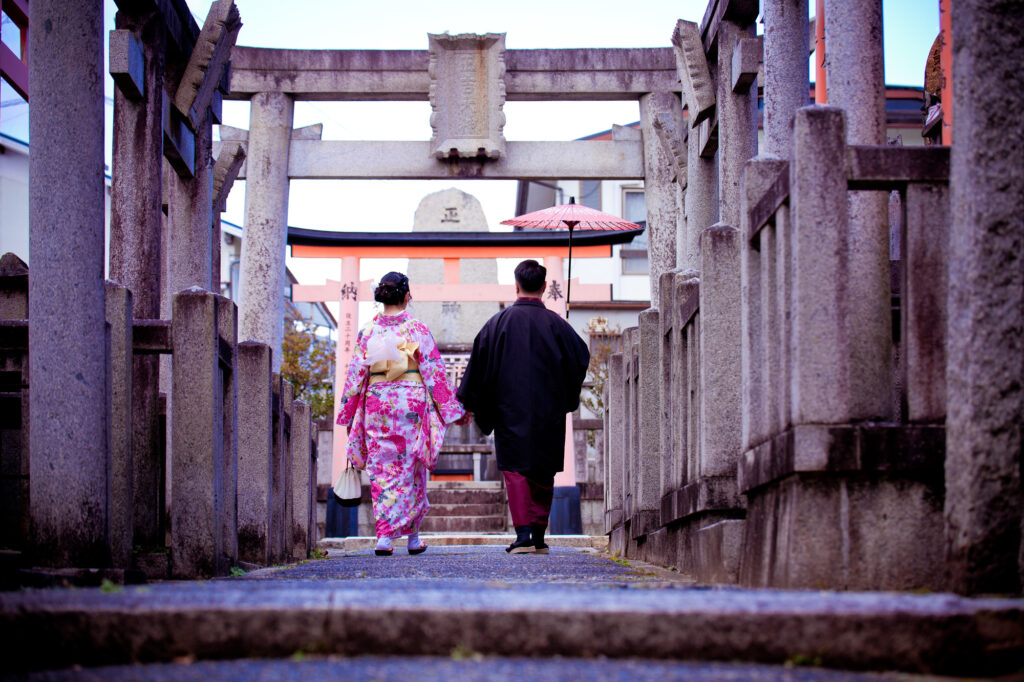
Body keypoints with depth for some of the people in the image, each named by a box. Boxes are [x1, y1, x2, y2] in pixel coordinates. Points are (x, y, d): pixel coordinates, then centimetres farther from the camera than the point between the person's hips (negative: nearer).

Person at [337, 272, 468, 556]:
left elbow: (356, 374, 3)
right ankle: (412, 536, 13)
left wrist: (348, 415, 11)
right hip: (411, 402, -1)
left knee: (382, 469, 5)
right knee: (409, 469, 8)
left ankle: (384, 536, -5)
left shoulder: (368, 331, 2)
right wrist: (454, 409, 3)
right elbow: (434, 371, -3)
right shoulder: (417, 329, -4)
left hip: (377, 404, 1)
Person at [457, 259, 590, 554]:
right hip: (548, 412, 1)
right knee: (543, 472, 11)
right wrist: (565, 398, 19)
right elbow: (581, 357, 2)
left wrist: (470, 402, 8)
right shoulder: (555, 324, -2)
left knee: (515, 468, 0)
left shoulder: (500, 322, -4)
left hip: (511, 410, -1)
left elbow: (479, 362, -1)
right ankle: (539, 535, 13)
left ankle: (523, 533, -14)